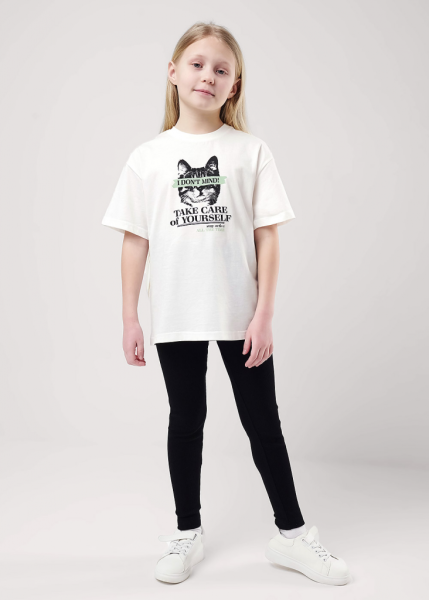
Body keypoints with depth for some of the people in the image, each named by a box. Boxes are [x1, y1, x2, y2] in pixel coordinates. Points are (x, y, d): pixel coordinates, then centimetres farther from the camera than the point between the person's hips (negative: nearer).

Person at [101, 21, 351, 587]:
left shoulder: (252, 152, -1)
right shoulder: (147, 158, 3)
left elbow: (267, 237, -3)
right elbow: (135, 240, 3)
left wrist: (264, 315, -8)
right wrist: (130, 318, 1)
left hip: (241, 316, -1)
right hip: (174, 319, 1)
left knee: (263, 421, 7)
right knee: (186, 420, 13)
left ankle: (291, 533, 22)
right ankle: (187, 533, 28)